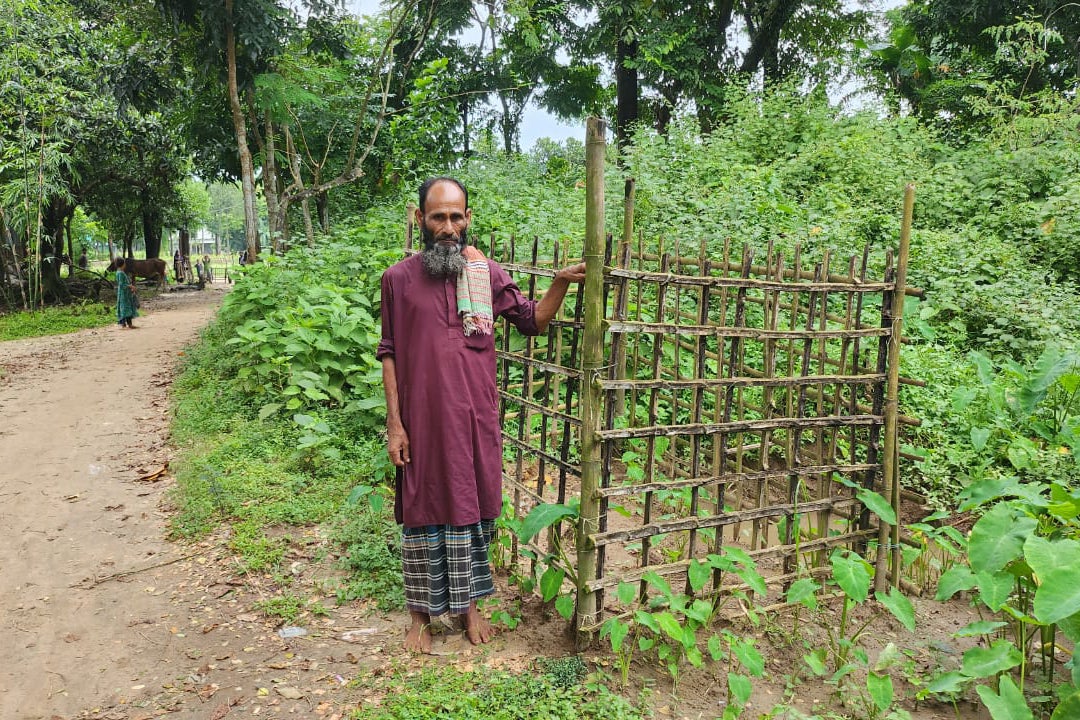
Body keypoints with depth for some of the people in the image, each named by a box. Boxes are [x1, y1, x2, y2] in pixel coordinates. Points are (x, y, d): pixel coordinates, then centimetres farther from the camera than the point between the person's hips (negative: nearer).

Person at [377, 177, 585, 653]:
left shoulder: (487, 274, 2)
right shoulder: (398, 278, -2)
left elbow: (533, 321, 10)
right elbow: (389, 354, 0)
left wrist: (561, 282, -8)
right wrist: (394, 423, -4)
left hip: (475, 419, 2)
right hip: (423, 420, -1)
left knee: (471, 509, 13)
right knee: (423, 513, 9)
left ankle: (468, 604, 31)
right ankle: (421, 614, 27)